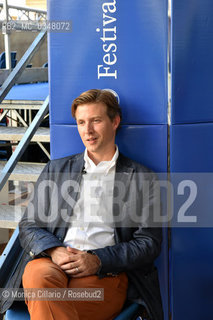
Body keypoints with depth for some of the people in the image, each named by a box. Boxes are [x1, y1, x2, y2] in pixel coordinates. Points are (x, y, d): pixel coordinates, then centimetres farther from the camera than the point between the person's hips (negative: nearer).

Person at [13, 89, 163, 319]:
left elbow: (149, 243, 6)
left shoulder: (142, 179, 13)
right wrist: (54, 251, -8)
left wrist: (98, 261, -11)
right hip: (52, 262, 3)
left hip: (107, 274, -2)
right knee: (39, 276, -34)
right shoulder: (55, 170, 21)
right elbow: (29, 226, 16)